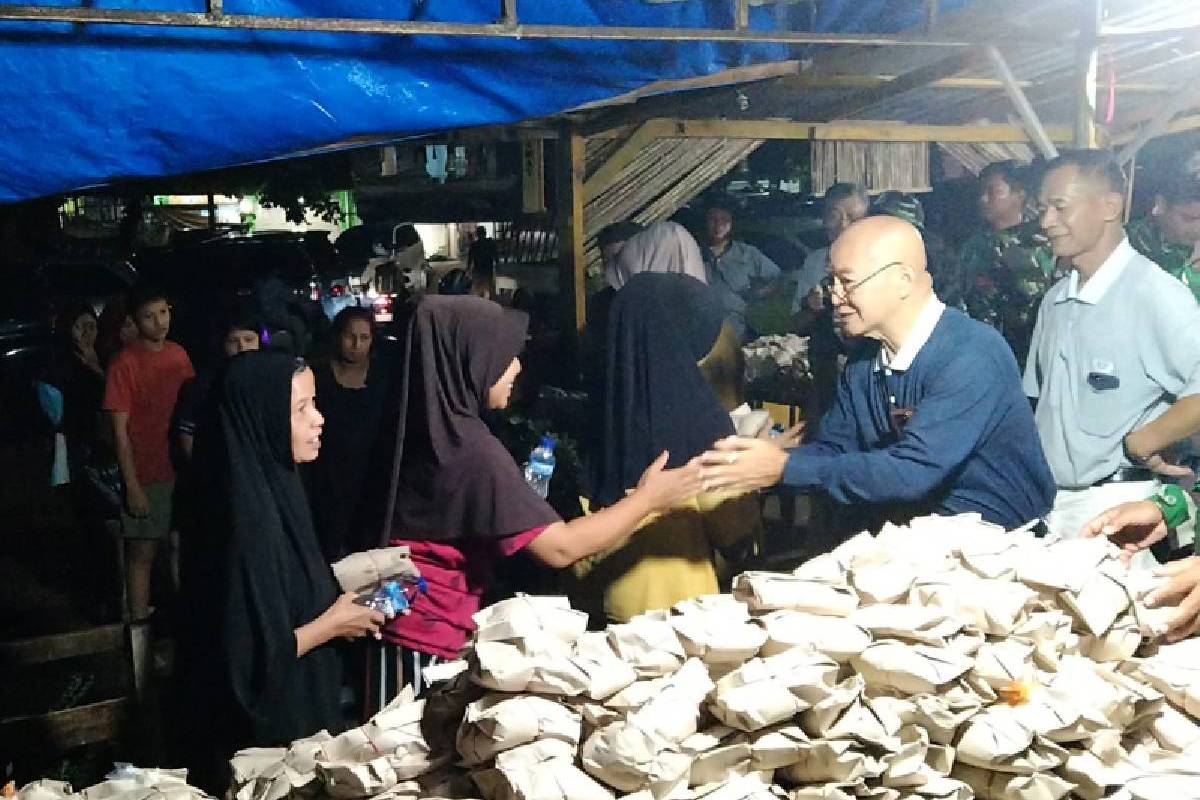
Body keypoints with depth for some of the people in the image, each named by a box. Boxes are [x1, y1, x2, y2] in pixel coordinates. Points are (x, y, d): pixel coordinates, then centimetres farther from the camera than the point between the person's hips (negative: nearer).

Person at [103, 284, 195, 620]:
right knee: (142, 553, 2)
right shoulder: (125, 363, -12)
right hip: (145, 475, -5)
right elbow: (120, 429, -11)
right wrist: (132, 486, -14)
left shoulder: (178, 355, 4)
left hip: (181, 470, 5)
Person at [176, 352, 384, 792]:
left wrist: (337, 606, 1)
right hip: (264, 727, -8)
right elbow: (251, 658, -27)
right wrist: (332, 623, -16)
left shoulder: (271, 485, -1)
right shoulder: (246, 520, -28)